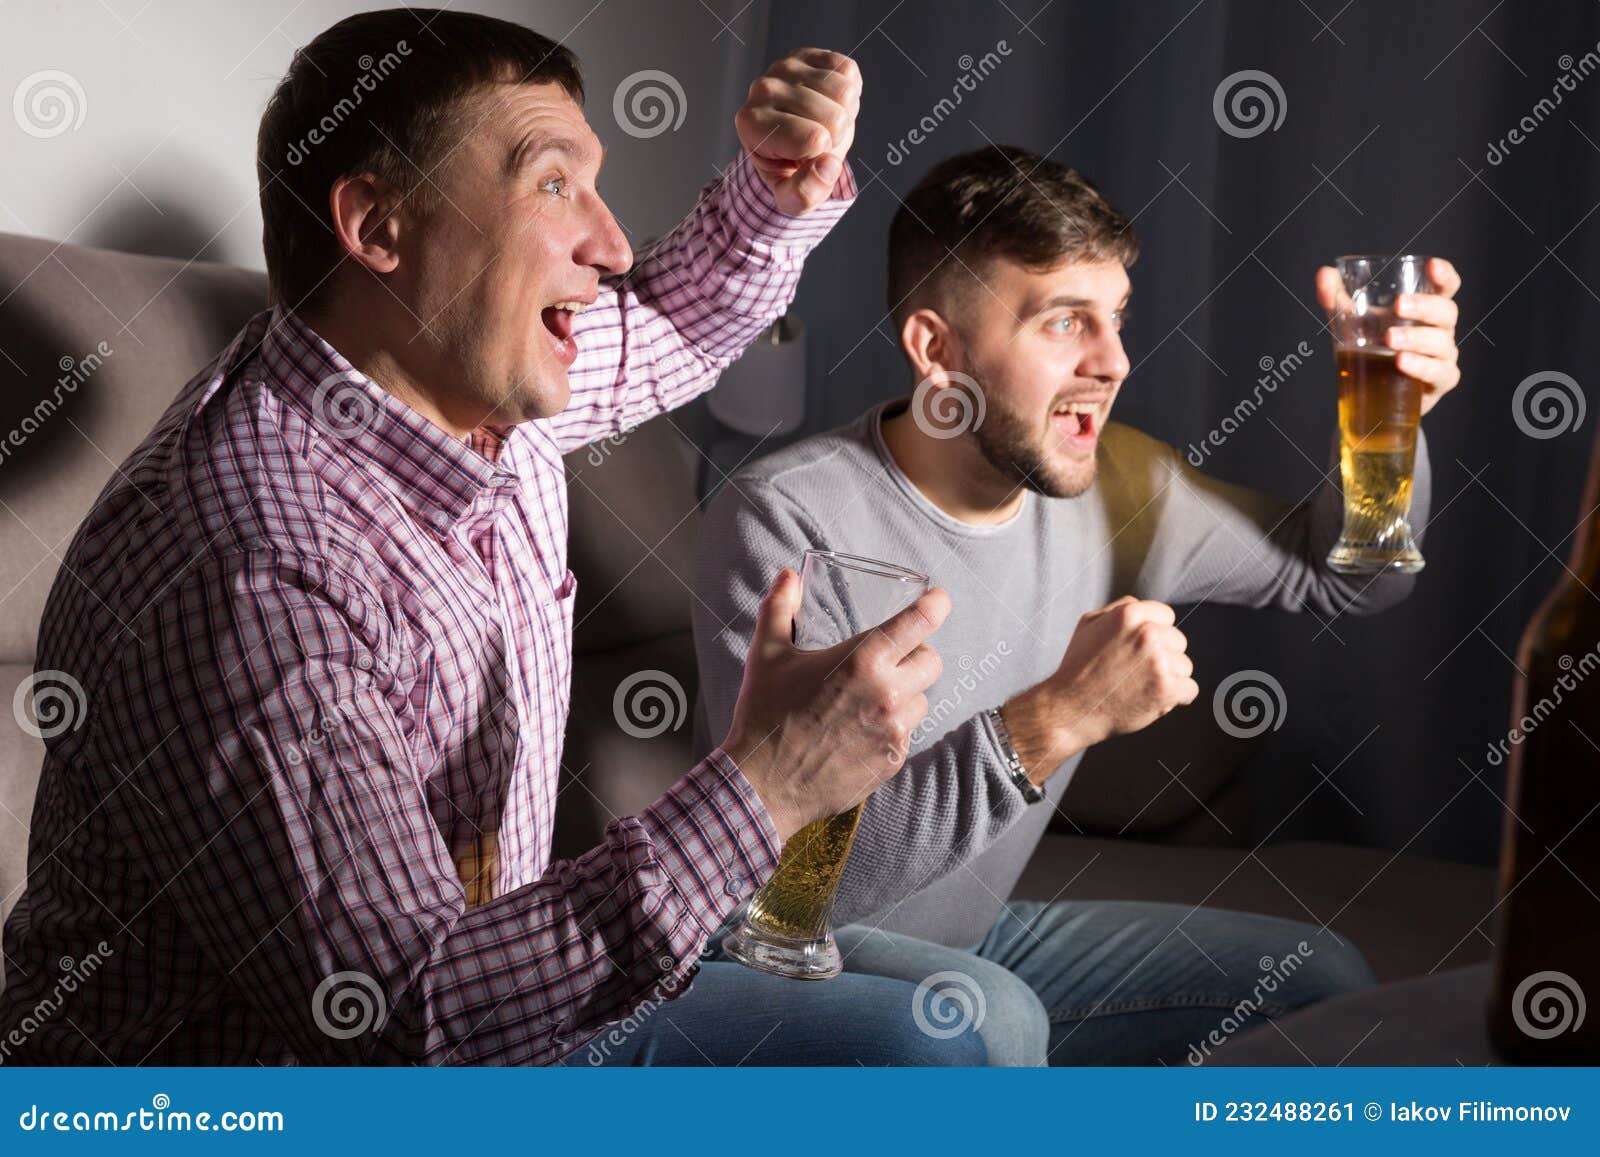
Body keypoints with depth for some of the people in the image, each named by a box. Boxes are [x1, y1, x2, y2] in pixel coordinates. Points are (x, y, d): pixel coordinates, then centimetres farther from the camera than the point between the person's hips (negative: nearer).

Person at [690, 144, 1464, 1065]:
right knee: (989, 1017, -38)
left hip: (979, 937, 8)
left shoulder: (1109, 485, -3)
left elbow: (1342, 575, 14)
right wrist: (1053, 721, -38)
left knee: (1320, 979, 4)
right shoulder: (787, 521, -25)